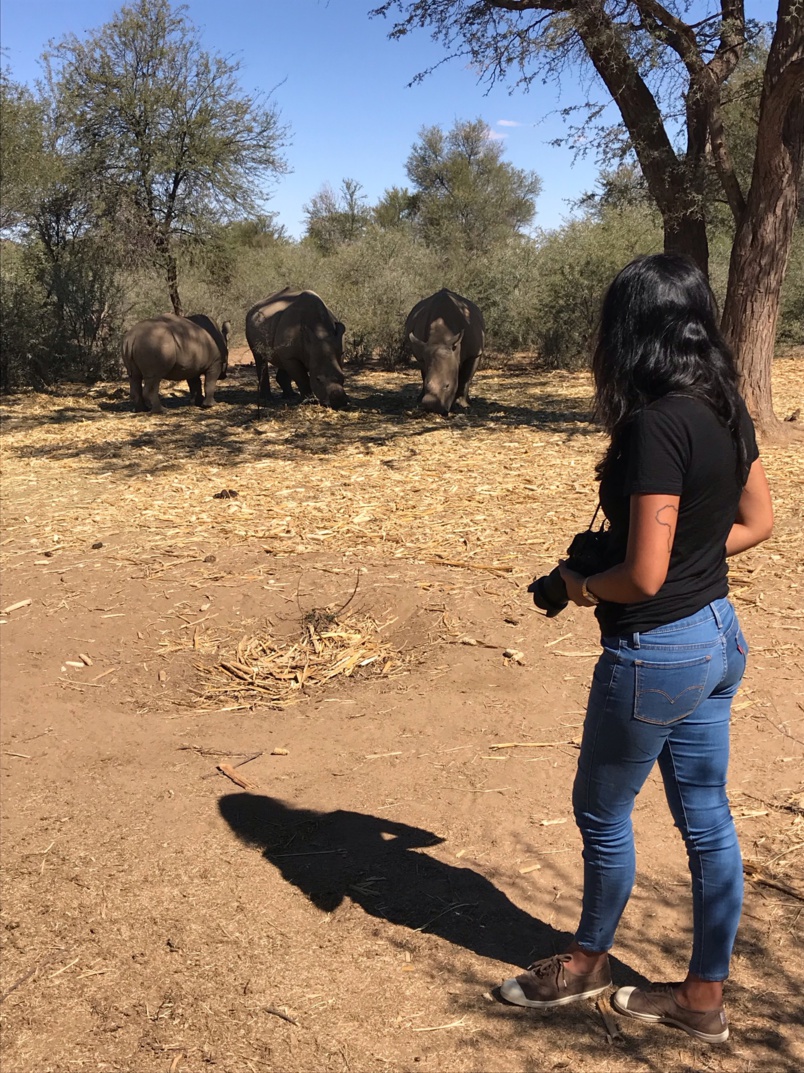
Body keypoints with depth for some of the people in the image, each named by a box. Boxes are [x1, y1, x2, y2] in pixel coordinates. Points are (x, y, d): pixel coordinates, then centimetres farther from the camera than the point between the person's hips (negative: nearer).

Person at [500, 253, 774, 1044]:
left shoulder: (656, 423, -24)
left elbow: (643, 575, -24)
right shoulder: (725, 411, 2)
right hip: (718, 635, 9)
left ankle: (588, 961, 39)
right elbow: (757, 522, 14)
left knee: (602, 811, 15)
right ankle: (703, 998, 34)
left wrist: (583, 585, -6)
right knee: (706, 820, 18)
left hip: (656, 652, -8)